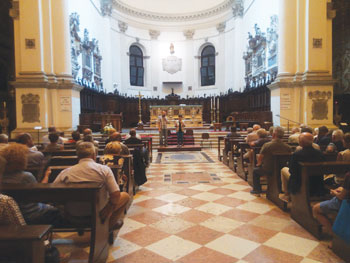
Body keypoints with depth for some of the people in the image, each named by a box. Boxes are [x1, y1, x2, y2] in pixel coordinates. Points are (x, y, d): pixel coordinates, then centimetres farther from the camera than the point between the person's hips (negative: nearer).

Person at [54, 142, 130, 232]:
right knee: (125, 196, 16)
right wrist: (111, 206, 3)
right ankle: (108, 226, 21)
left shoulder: (65, 172, -5)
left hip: (73, 216, 4)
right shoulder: (104, 169, -11)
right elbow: (116, 194, -17)